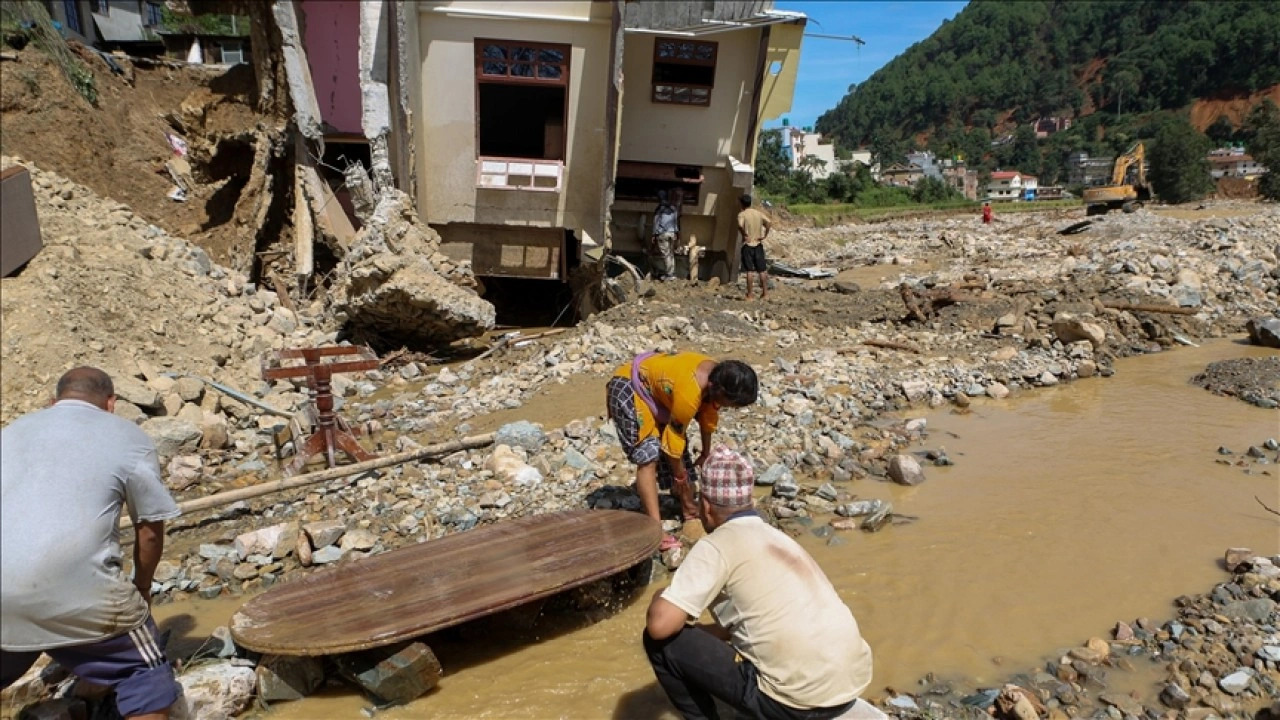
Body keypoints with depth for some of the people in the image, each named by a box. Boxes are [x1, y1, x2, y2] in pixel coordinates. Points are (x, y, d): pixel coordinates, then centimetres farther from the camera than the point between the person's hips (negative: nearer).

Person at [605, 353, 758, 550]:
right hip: (628, 389, -9)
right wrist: (680, 478, -9)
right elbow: (674, 438, -24)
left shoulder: (717, 375, -12)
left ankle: (690, 512, 21)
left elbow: (709, 416, 6)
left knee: (682, 455, 9)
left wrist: (705, 454, 16)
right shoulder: (689, 393, -37)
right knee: (648, 456, -21)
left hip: (654, 387, 9)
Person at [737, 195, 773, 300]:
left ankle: (749, 295, 2)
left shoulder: (742, 214, -6)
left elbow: (740, 226, -27)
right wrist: (765, 235, -2)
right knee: (762, 270, 9)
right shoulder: (759, 213, 7)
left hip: (748, 245, -4)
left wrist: (744, 235, -13)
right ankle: (765, 292, 11)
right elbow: (769, 223, -7)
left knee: (749, 271, -1)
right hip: (758, 244, 4)